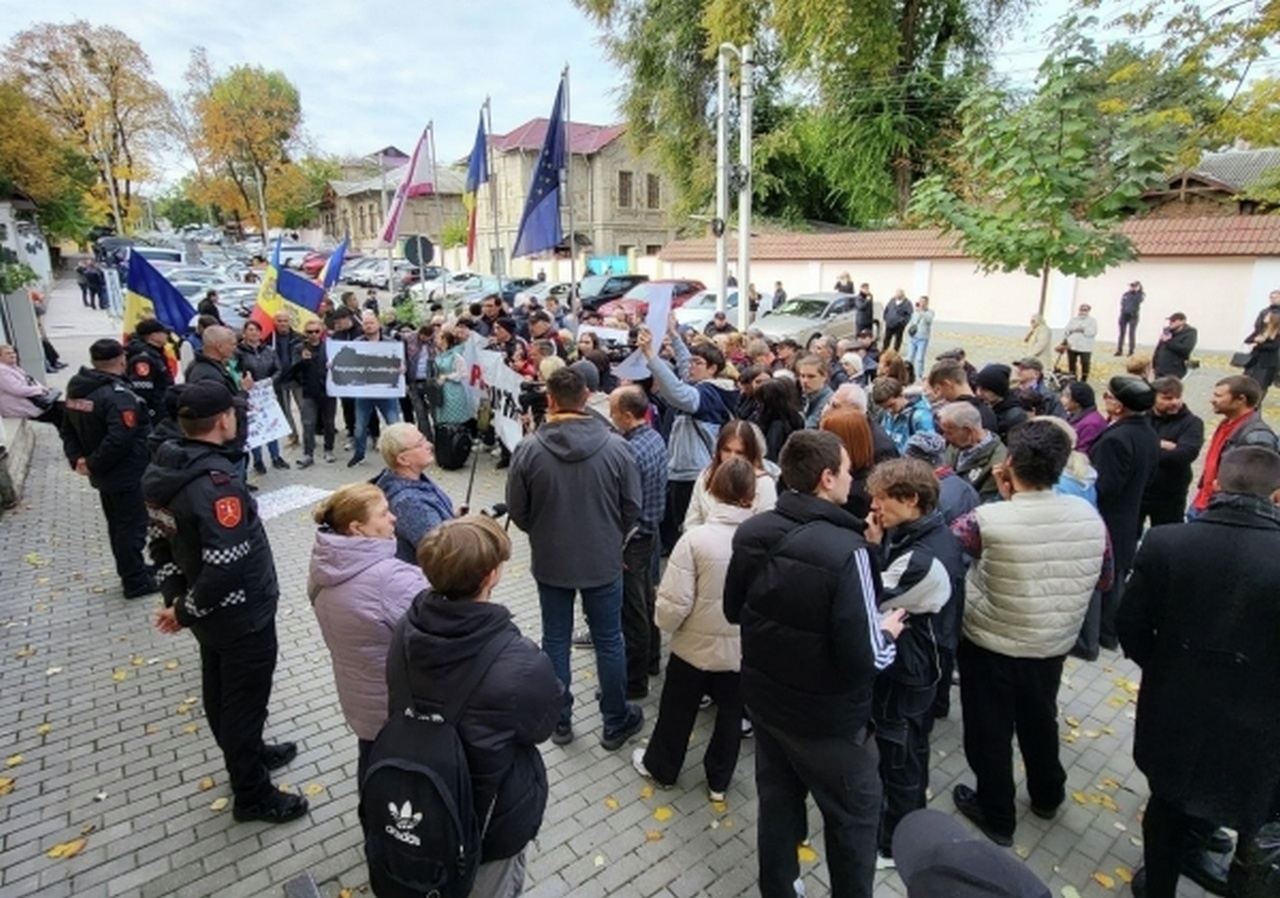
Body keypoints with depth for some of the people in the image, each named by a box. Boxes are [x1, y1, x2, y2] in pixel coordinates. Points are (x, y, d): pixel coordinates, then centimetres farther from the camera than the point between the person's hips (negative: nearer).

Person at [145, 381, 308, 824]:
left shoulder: (164, 469, -1)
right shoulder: (216, 482, -31)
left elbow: (163, 541, 8)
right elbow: (226, 566, -35)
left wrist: (176, 596, 8)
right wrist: (186, 612, -19)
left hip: (210, 611, 9)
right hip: (242, 613, -9)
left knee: (221, 689, 25)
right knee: (245, 699, 8)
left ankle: (246, 754, 48)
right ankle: (252, 795, 25)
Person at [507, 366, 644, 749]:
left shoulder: (528, 449, -15)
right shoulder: (616, 446, -15)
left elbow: (517, 511, -4)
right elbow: (632, 508, -5)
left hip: (550, 560, 1)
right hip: (603, 560, 0)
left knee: (555, 640, 17)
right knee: (608, 641, 15)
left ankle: (560, 720, 32)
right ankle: (616, 721, 30)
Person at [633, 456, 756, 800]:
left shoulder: (696, 538, -24)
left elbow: (674, 604, -22)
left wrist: (664, 622, 0)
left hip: (695, 645, -2)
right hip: (743, 648, 2)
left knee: (677, 711, 21)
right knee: (730, 714, 22)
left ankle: (659, 767, 42)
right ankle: (718, 780, 39)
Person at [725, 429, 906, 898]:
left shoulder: (750, 531, -9)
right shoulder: (845, 550, -29)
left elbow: (733, 610, 5)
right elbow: (863, 659, -25)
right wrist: (887, 632, -6)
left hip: (764, 697, 6)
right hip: (827, 714, -6)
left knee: (777, 803, 24)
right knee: (855, 814, 19)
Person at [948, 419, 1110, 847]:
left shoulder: (987, 520, -28)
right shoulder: (1089, 516, -12)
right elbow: (1105, 579, 3)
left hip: (990, 647, -5)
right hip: (1054, 646, 5)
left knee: (990, 731, 17)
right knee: (1040, 721, 29)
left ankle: (997, 816, 35)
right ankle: (1047, 795, 52)